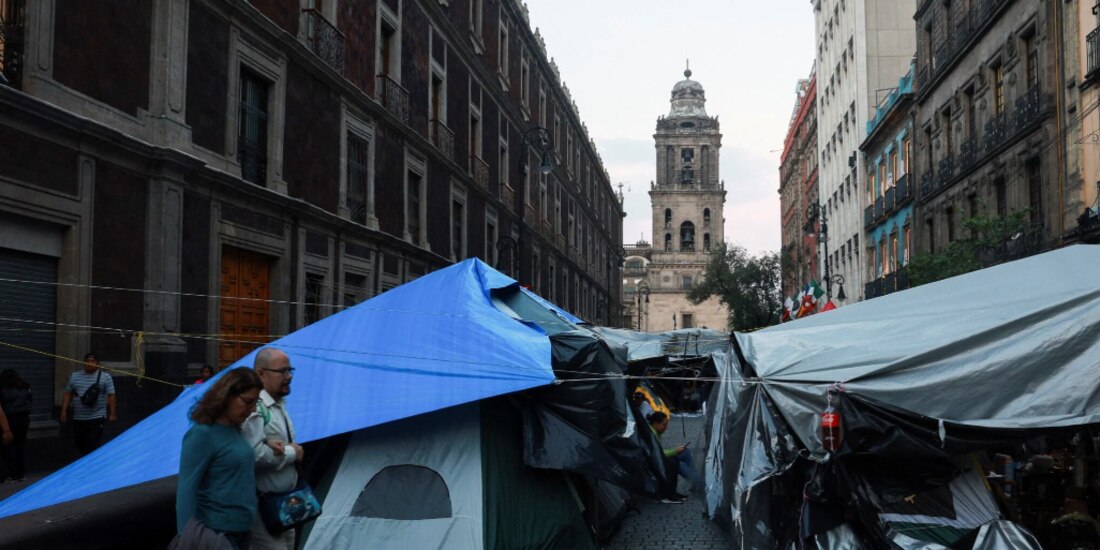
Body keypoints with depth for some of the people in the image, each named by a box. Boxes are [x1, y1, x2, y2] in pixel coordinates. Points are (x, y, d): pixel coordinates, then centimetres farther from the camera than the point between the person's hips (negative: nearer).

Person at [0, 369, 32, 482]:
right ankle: (21, 473, 15)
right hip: (24, 417, 4)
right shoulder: (25, 387, 7)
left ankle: (12, 475, 1)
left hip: (10, 418, -4)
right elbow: (29, 402, 5)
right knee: (21, 444, 12)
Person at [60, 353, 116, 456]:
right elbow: (68, 394, 14)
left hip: (97, 418, -4)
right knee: (80, 445, 12)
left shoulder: (105, 377, -1)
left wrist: (112, 414, -7)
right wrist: (64, 410, 8)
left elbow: (111, 396, -3)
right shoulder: (74, 376, 10)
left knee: (92, 447, -10)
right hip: (78, 418, 4)